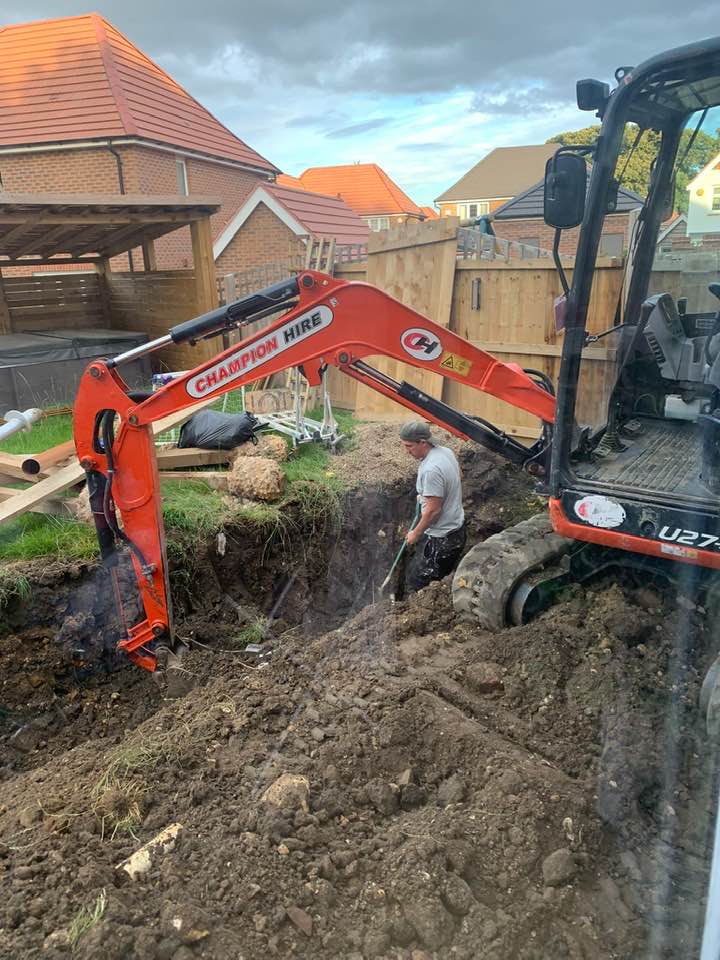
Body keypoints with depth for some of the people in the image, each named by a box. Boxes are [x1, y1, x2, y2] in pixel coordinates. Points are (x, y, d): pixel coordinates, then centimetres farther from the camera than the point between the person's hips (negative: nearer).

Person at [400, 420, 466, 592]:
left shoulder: (430, 469, -30)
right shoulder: (446, 452, 0)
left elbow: (433, 510, -25)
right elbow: (458, 479, 19)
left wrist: (416, 534, -11)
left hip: (441, 538, -10)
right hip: (456, 528, 10)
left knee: (416, 585, 2)